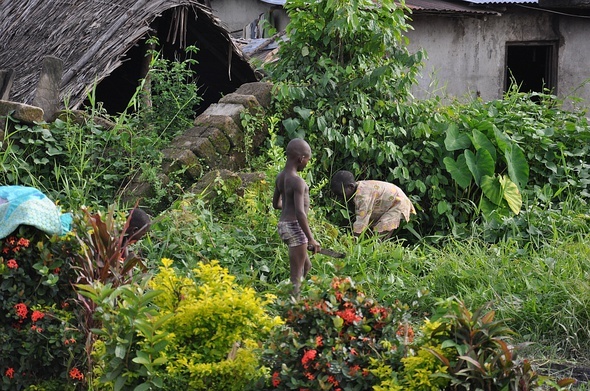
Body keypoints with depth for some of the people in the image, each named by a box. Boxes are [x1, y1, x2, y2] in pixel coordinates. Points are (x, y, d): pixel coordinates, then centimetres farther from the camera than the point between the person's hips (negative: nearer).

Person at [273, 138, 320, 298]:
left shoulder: (280, 177, 7)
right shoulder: (297, 181, -19)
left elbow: (276, 204, 21)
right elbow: (300, 213, -25)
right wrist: (311, 239, -22)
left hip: (284, 225, 9)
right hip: (295, 227, -9)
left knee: (306, 267, 20)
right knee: (297, 275, -4)